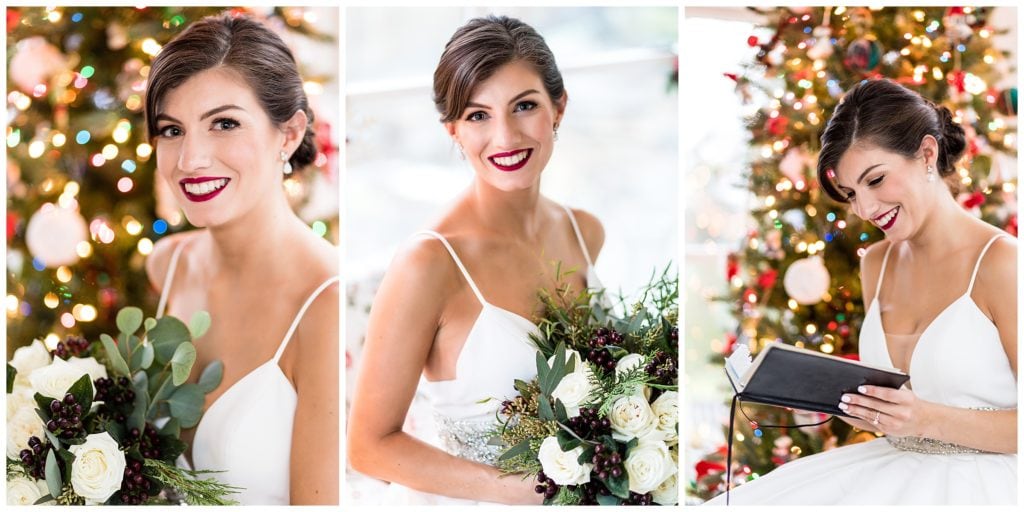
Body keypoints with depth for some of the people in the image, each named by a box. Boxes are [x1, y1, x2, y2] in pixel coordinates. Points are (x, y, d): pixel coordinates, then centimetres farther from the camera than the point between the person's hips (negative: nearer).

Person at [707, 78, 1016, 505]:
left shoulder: (999, 262, -12)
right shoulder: (876, 263, 11)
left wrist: (928, 420, -22)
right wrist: (849, 403, 1)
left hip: (981, 477, -7)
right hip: (895, 466, 7)